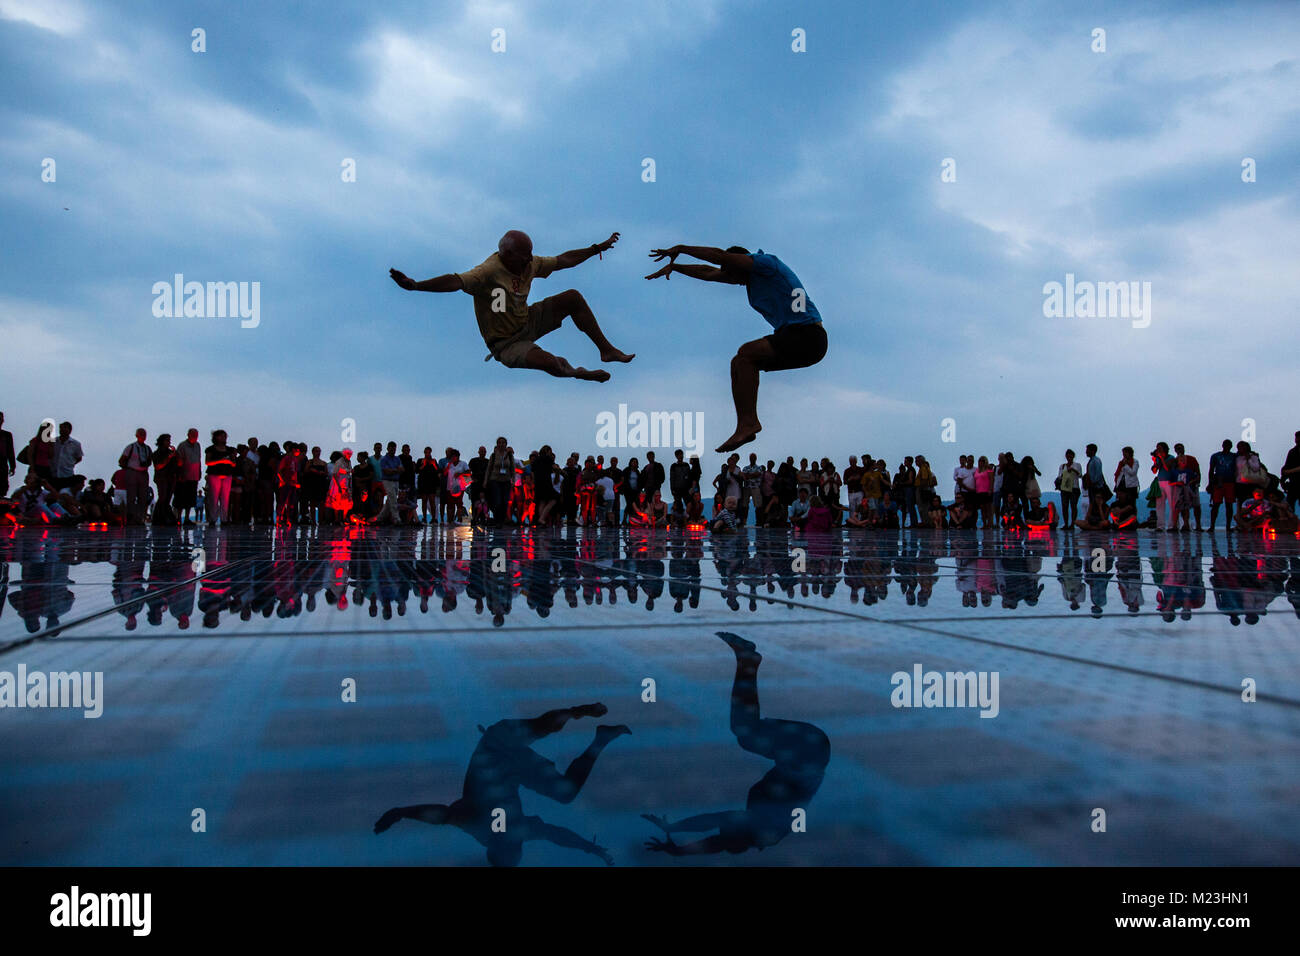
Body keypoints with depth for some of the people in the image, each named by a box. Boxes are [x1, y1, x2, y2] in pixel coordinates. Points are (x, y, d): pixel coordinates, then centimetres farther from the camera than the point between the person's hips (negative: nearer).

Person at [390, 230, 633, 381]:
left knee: (573, 297, -2)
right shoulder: (489, 271, -28)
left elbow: (564, 260, 9)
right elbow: (458, 281, -42)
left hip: (528, 322, 8)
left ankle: (606, 350, 10)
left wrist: (597, 248, 14)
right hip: (506, 342, -8)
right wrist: (416, 286, -56)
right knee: (552, 364, -30)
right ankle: (578, 373, 9)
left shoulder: (530, 264, -4)